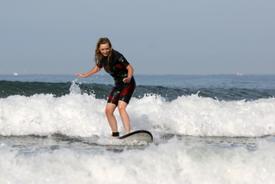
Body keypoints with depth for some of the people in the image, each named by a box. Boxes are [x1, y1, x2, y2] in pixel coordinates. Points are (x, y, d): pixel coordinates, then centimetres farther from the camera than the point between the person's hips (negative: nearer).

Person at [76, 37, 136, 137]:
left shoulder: (116, 56, -19)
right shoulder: (102, 58, 2)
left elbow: (130, 68, -18)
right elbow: (97, 68, 23)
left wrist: (128, 78, -37)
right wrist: (84, 75, 30)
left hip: (128, 84, -8)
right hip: (118, 85, 8)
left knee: (121, 107, -26)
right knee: (108, 110, 2)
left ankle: (128, 133, -35)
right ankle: (115, 134, 11)